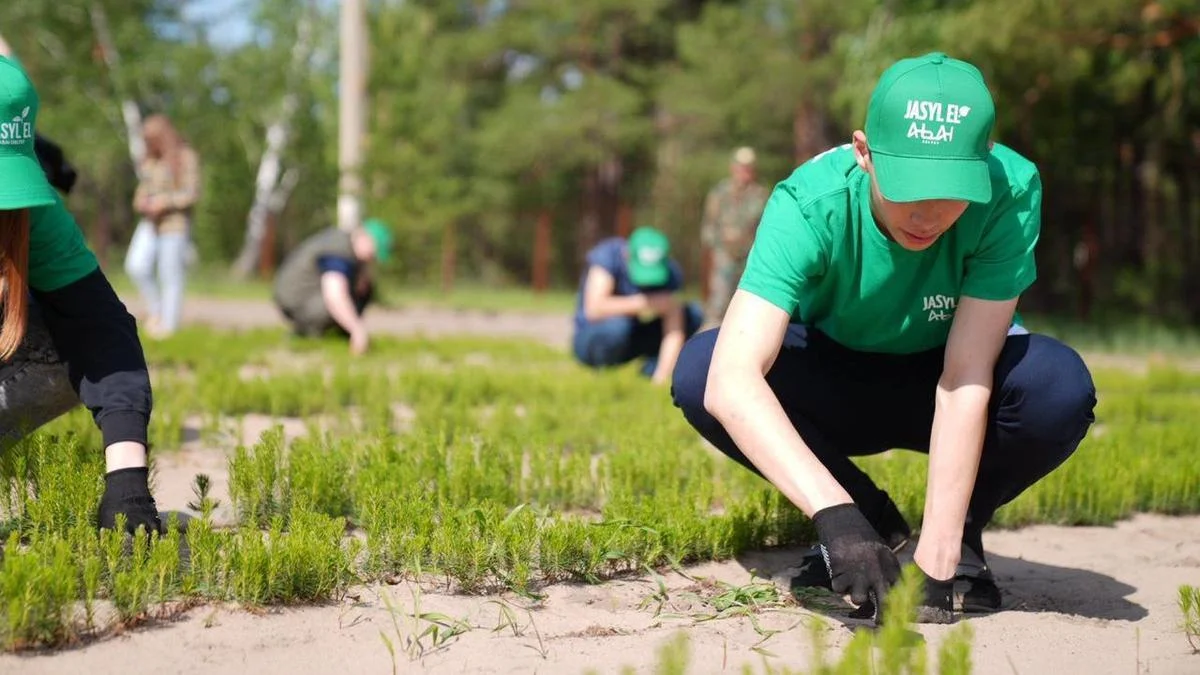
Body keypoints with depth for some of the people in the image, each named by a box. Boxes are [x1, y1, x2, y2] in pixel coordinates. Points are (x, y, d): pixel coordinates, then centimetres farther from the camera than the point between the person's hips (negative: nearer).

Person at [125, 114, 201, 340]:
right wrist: (140, 203, 2)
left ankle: (168, 324, 4)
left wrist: (164, 202, -17)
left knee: (170, 277, -3)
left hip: (174, 224, -6)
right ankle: (155, 310, 5)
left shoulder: (186, 157, -4)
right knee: (136, 266, -12)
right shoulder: (150, 160, 15)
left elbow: (191, 194, -8)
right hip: (149, 223, 6)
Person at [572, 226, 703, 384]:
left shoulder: (669, 272, -15)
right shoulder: (608, 255, -25)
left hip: (632, 340, 4)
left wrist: (662, 376, -34)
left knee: (694, 314, -13)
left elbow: (674, 331, -22)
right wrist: (644, 303, -34)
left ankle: (651, 369, -4)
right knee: (616, 323, -39)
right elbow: (594, 308, -37)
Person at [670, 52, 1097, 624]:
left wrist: (938, 556, -38)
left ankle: (962, 538, -2)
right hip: (835, 384, 1)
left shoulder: (1009, 192, -30)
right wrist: (836, 515, -55)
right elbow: (732, 381, -43)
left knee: (1060, 388, -33)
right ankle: (879, 526, -6)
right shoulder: (810, 203, -32)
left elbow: (965, 379, -32)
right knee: (698, 371, -29)